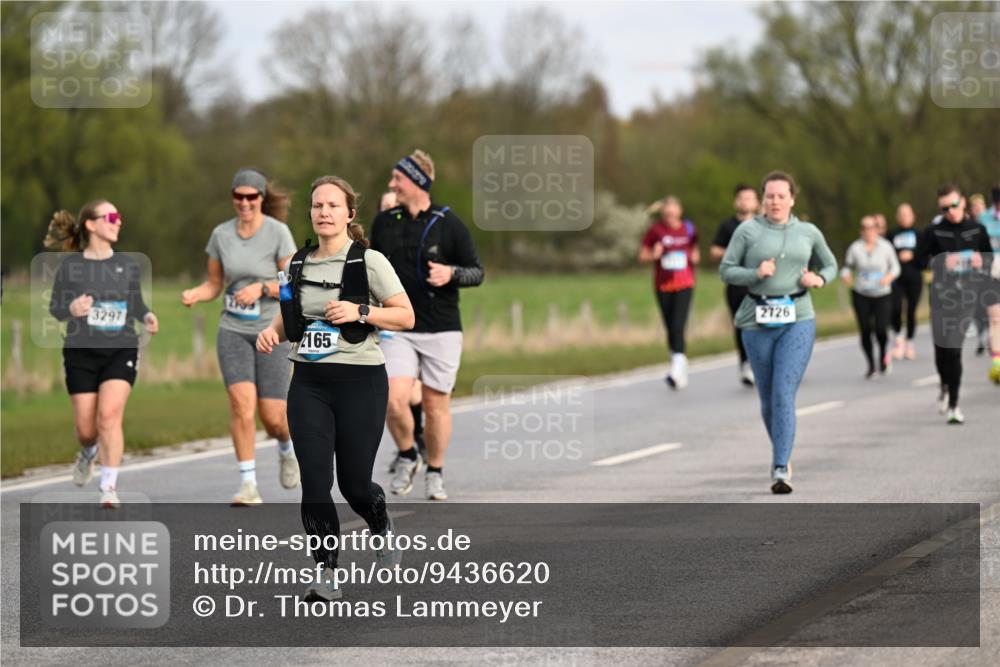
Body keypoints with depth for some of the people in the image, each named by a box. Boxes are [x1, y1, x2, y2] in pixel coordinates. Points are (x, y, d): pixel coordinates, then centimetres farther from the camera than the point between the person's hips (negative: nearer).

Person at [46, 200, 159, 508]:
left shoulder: (127, 264, 6)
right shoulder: (70, 265, -2)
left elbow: (136, 305, 13)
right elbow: (55, 308, 2)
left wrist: (147, 317, -8)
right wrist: (71, 309, -21)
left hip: (121, 351, 1)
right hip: (81, 352, -1)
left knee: (109, 415, -18)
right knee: (86, 427, 2)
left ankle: (109, 487, -14)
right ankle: (88, 454, 39)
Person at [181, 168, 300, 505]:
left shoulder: (278, 232, -8)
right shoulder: (221, 234, 3)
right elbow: (214, 285, 10)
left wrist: (261, 288, -22)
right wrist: (194, 294, -11)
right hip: (233, 330, 2)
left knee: (272, 416, -3)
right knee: (241, 401, -18)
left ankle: (287, 449, 34)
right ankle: (248, 484, -13)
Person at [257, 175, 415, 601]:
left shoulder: (369, 261, -5)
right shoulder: (297, 265, 9)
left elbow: (405, 315, -4)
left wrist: (360, 312, -19)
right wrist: (272, 332, 0)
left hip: (360, 381, -4)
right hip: (309, 384, 4)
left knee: (354, 482, 4)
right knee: (314, 481, -9)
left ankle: (383, 530, 38)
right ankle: (327, 574, -2)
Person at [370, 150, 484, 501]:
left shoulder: (448, 224, -5)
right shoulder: (383, 223, 7)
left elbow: (477, 272, -1)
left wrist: (451, 273, -20)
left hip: (441, 330, -2)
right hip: (398, 329, 2)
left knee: (435, 404, 4)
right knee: (393, 399, -14)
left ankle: (435, 472, 23)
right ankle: (407, 457, 12)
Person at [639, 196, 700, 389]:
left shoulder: (688, 229, 3)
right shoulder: (655, 230, -1)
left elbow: (695, 251, 17)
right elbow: (642, 255, 4)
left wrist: (695, 257, -5)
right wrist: (654, 255, -16)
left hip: (685, 285, -1)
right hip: (663, 286, 1)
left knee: (678, 326, -17)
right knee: (670, 329, 9)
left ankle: (677, 369, -23)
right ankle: (682, 372, 24)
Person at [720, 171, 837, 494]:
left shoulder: (808, 233, 5)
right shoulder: (747, 230, 0)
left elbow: (830, 266, 19)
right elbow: (726, 270, 0)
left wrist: (819, 279, -4)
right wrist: (756, 274, -17)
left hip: (797, 321, -1)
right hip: (758, 322, 1)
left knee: (784, 395, -16)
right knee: (768, 397, 11)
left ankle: (780, 471, -19)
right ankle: (782, 453, 38)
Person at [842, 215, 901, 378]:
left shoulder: (886, 247, 0)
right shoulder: (855, 248, 0)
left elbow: (895, 267, 7)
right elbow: (847, 267, 5)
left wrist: (889, 276, -14)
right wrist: (846, 276, -17)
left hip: (882, 295, -1)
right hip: (861, 295, 1)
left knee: (880, 329, -12)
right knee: (865, 331, -2)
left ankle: (883, 353, 21)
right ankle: (871, 366, 16)